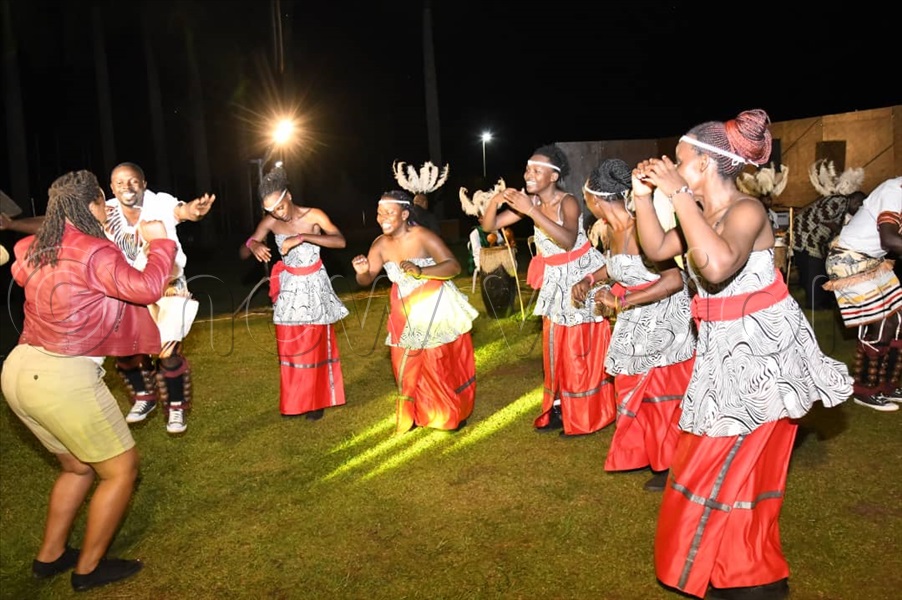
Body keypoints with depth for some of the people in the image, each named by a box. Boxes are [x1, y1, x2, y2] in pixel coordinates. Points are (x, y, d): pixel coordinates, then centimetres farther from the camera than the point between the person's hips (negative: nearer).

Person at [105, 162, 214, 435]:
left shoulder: (160, 203, -24)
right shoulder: (106, 213, -12)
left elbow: (183, 210, -44)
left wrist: (193, 209, -68)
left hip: (168, 288, -4)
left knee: (168, 352, -7)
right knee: (126, 350, 7)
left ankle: (176, 407, 18)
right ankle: (144, 397, 36)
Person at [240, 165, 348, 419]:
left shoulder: (314, 216, -16)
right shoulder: (270, 222, -7)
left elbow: (340, 241, -31)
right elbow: (243, 253, -4)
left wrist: (302, 237, -38)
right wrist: (253, 245, -29)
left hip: (314, 286, -3)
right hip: (289, 288, 3)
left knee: (317, 345, 6)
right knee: (288, 346, 7)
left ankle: (317, 400, 18)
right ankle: (294, 402, 20)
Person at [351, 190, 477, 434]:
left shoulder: (422, 236, -23)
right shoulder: (380, 244, -7)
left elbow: (454, 266, -28)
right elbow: (367, 280, -2)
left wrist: (420, 272, -43)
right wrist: (362, 272, -27)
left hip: (436, 307, -5)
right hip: (405, 311, 5)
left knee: (442, 364, 4)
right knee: (406, 365, 9)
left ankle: (451, 414, 26)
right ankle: (416, 413, 30)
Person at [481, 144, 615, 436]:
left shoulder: (568, 202, -21)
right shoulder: (530, 202, -3)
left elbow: (568, 240, -40)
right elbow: (489, 226, -3)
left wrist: (531, 211, -42)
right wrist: (495, 201, -24)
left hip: (580, 276, -7)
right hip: (555, 281, 7)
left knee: (580, 350, 1)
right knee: (556, 349, 13)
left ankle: (585, 416, 15)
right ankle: (560, 409, 26)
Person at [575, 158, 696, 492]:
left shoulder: (639, 229, -28)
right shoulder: (612, 229, -1)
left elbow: (675, 280, -33)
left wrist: (621, 301, -29)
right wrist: (589, 279, 2)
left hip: (661, 320, -9)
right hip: (634, 321, 9)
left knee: (661, 390, 4)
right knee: (635, 386, 19)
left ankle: (671, 465, 22)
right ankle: (646, 452, 38)